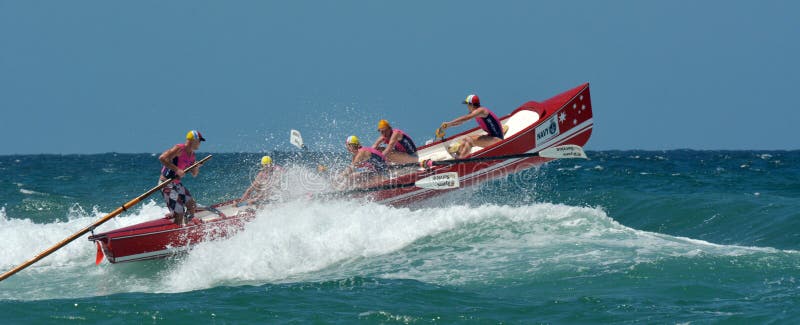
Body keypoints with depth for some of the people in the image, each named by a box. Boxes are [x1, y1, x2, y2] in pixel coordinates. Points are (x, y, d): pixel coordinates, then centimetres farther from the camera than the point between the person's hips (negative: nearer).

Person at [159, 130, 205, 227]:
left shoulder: (192, 155, 11)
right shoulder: (179, 149, -16)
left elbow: (194, 174, 20)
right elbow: (162, 158, -28)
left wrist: (197, 168, -3)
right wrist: (176, 169, -30)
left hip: (177, 184, 9)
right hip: (167, 183, -9)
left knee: (192, 206, 11)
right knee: (179, 213, -14)